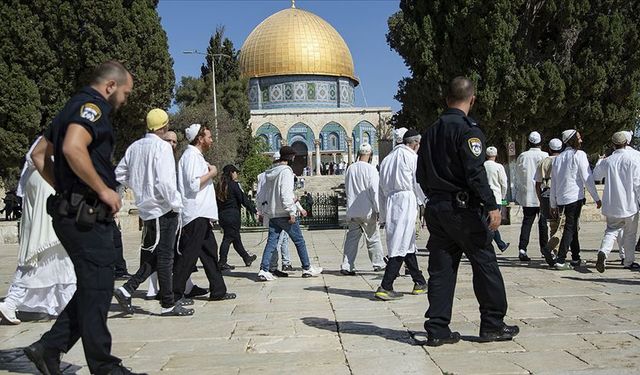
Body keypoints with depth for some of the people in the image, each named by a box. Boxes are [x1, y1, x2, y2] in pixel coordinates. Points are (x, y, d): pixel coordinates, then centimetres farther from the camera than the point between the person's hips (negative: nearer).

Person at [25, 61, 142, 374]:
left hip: (72, 211, 10)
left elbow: (41, 156, 24)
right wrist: (103, 189, -20)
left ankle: (49, 348, 17)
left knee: (92, 287, 15)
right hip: (87, 215, -10)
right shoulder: (92, 105, -10)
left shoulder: (74, 107, 21)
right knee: (97, 289, -3)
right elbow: (73, 148, -27)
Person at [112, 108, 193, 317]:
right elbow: (164, 181, -23)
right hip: (163, 208, -7)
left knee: (152, 256, 17)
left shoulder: (135, 147, 8)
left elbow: (119, 174, 14)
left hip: (146, 208, 7)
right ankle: (168, 305, 8)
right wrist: (176, 204, -12)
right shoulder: (162, 147, -15)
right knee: (165, 257, 0)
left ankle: (127, 290, 8)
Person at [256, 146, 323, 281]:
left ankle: (264, 270, -3)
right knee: (299, 241, 6)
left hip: (272, 214, 7)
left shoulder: (270, 172, 13)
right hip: (284, 214, -7)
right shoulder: (286, 171, -11)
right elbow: (286, 193, -21)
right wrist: (291, 211, -18)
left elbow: (261, 195, 15)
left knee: (271, 242, 5)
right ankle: (307, 268, 14)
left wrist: (263, 210, 22)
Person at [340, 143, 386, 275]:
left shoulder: (350, 168, 6)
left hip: (352, 211, 4)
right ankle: (378, 263, 18)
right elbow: (375, 191, -11)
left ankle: (347, 266, 3)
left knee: (351, 238, 7)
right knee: (373, 238, 8)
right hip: (367, 210, -4)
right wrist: (377, 210, -7)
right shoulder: (370, 169, -9)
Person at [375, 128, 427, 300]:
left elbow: (381, 189, 18)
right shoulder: (412, 157, -1)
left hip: (389, 203, 8)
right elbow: (419, 184, -3)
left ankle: (420, 283, 22)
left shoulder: (387, 159, 20)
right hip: (405, 201, -7)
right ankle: (385, 287, -12)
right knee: (400, 246, -7)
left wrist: (383, 215, 20)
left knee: (408, 243, 15)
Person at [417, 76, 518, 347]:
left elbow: (421, 174, 16)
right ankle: (492, 325, 13)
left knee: (441, 268, 8)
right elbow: (476, 173, -19)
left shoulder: (431, 131, 13)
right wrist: (491, 206, -18)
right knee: (485, 264, 5)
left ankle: (437, 330, 10)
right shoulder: (468, 129, -10)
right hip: (463, 208, -7)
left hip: (436, 209, 7)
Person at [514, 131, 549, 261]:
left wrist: (517, 194, 15)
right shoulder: (544, 156, -6)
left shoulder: (522, 156, 2)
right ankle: (544, 248, 18)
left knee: (527, 221, 3)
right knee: (543, 222, 10)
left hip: (526, 195, 2)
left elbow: (517, 177, 7)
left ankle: (522, 248, -9)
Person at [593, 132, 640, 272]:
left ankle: (603, 252, -16)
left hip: (612, 205, 2)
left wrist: (600, 161, 31)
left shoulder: (607, 161, -2)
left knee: (611, 230, 10)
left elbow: (595, 176, 15)